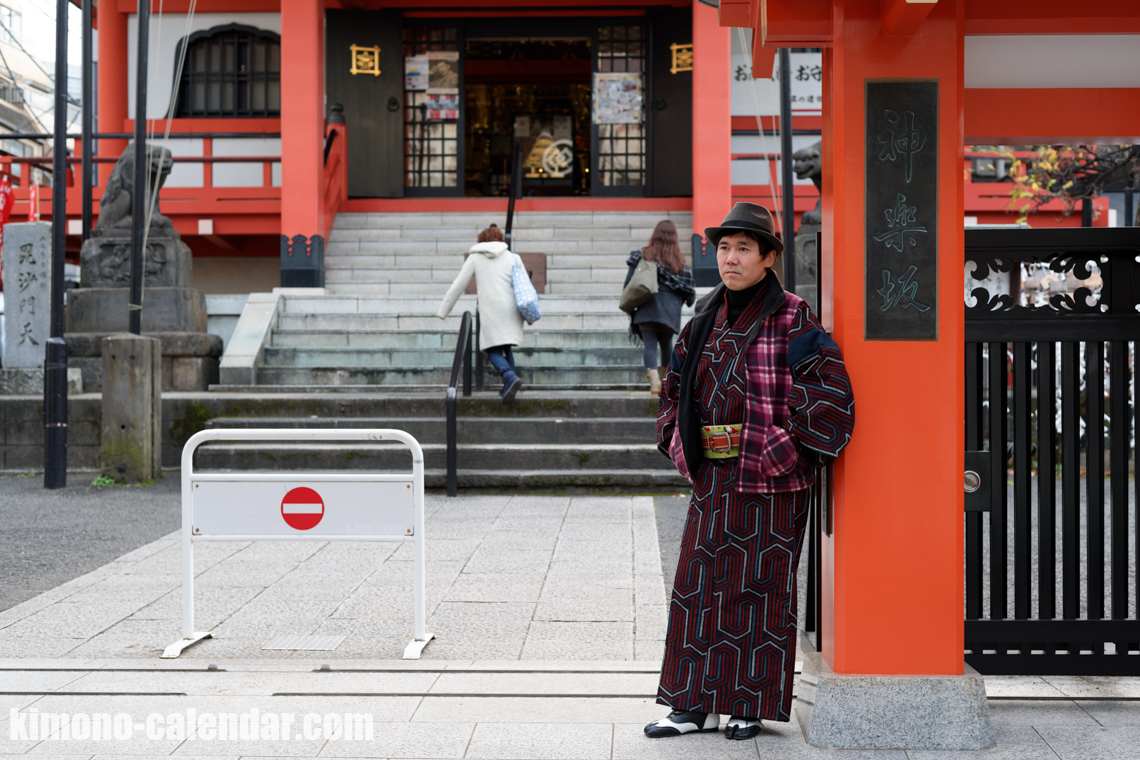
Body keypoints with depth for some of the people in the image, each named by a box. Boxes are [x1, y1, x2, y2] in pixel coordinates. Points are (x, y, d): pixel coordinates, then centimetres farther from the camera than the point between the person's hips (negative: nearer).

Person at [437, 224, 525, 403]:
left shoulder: (475, 258, 9)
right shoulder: (510, 257, 12)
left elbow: (458, 285, 7)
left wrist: (443, 310, 12)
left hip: (491, 310, -3)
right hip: (511, 309, 3)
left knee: (493, 349, -2)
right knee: (505, 346, 17)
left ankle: (510, 377, -28)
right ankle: (509, 387, 12)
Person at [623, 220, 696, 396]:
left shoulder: (643, 255, 2)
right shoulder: (679, 260, 7)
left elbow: (629, 282, 0)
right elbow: (688, 287, 10)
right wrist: (689, 299, 32)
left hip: (647, 307, -2)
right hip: (670, 309, 2)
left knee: (650, 345, -6)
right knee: (667, 344, 19)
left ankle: (653, 378, -28)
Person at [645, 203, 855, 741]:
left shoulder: (792, 319, -9)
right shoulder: (707, 318, 10)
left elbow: (829, 394, -16)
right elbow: (676, 387, 23)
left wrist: (788, 452, -13)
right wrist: (680, 445, 13)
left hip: (770, 482, -6)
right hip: (712, 479, 6)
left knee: (759, 588, 3)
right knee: (700, 586, 7)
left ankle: (752, 707, 15)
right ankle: (696, 705, 17)